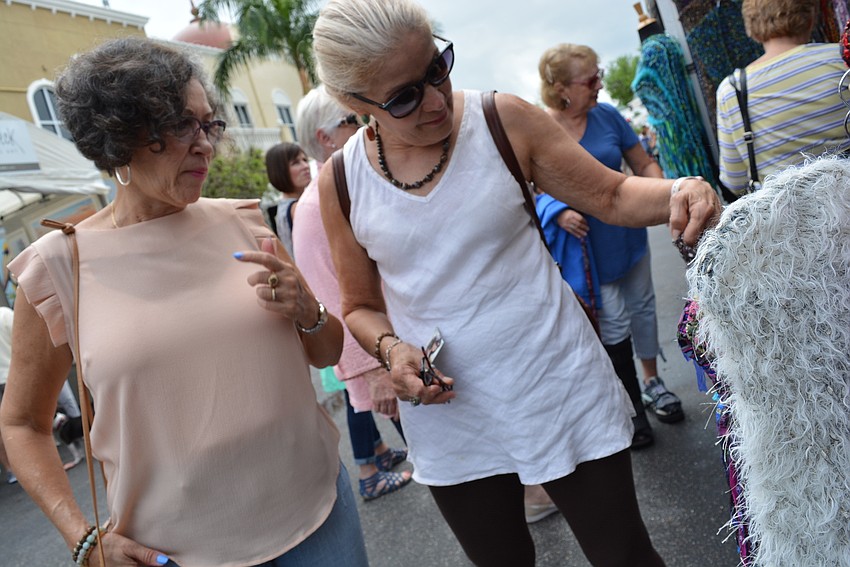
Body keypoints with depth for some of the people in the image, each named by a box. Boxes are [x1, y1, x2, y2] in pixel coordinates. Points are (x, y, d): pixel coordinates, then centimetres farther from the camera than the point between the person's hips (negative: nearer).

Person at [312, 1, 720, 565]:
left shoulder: (502, 120, -9)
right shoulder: (340, 183, -5)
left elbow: (612, 194, -1)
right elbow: (361, 306, 7)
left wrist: (677, 192, -22)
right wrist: (390, 348, -13)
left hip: (558, 386, -1)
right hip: (449, 414, 2)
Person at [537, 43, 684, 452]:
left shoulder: (607, 116, -2)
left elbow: (643, 164, 4)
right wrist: (557, 212, -24)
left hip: (627, 231, 5)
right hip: (585, 245, -4)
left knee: (642, 306, 16)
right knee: (613, 323, 1)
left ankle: (652, 383, 38)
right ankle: (632, 405, 20)